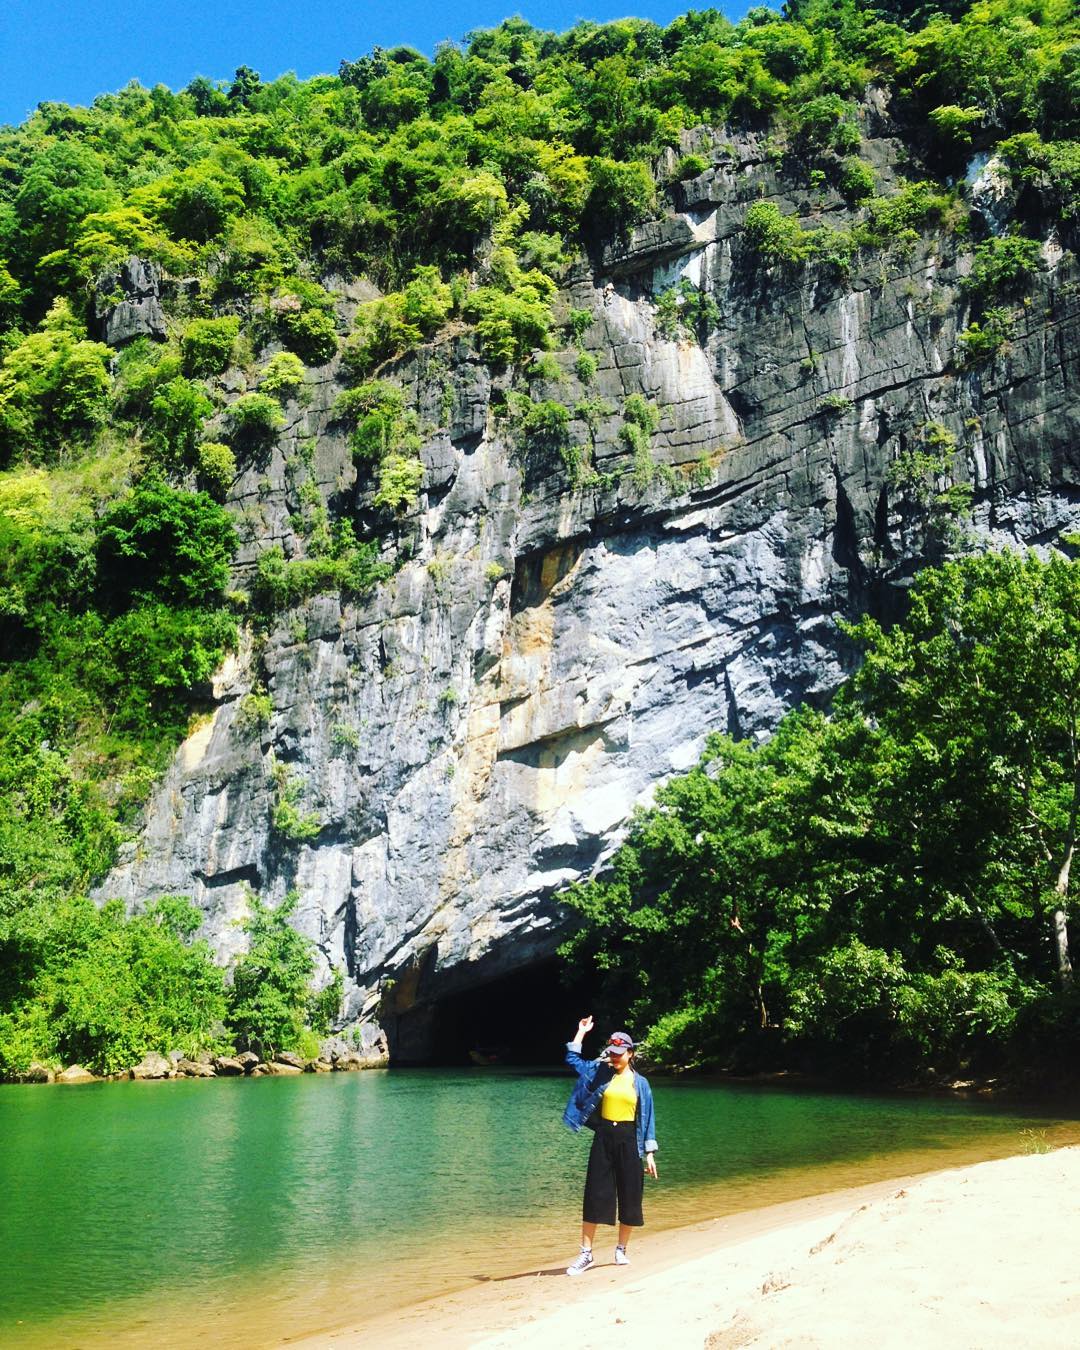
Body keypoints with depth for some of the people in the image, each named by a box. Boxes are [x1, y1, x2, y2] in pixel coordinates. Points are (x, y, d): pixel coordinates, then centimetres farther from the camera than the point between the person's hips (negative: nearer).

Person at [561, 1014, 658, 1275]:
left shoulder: (640, 1083, 3)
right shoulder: (600, 1072, 5)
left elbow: (647, 1118, 5)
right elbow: (572, 1059, 8)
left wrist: (649, 1153, 2)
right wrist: (581, 1032, 6)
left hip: (628, 1140, 0)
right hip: (603, 1138, 0)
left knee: (629, 1196, 5)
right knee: (594, 1195, -1)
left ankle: (621, 1250, 22)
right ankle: (586, 1254, 4)